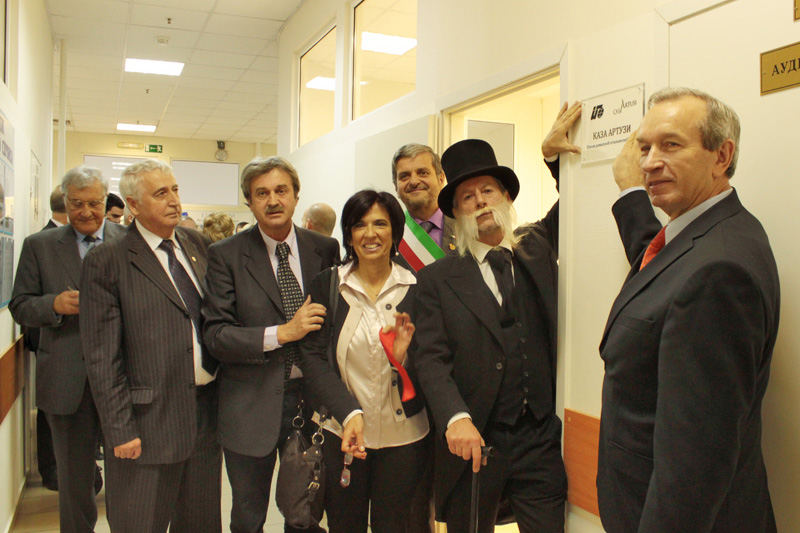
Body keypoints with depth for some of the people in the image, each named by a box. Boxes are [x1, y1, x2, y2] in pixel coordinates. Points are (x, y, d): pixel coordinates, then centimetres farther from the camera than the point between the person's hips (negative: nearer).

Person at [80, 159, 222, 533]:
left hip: (207, 416, 5)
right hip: (150, 423, -5)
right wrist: (119, 430, -12)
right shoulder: (107, 263, -9)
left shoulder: (198, 244, 7)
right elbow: (101, 358, -10)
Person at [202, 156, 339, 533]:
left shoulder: (325, 249, 1)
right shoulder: (226, 255, -6)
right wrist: (281, 333, -22)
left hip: (312, 398, 2)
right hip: (252, 405, -2)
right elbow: (215, 335, -11)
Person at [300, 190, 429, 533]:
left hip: (403, 438, 0)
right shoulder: (326, 285, -2)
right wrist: (349, 412, -21)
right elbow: (313, 357, -8)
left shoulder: (417, 288, -2)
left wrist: (406, 356, -21)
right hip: (341, 432, 0)